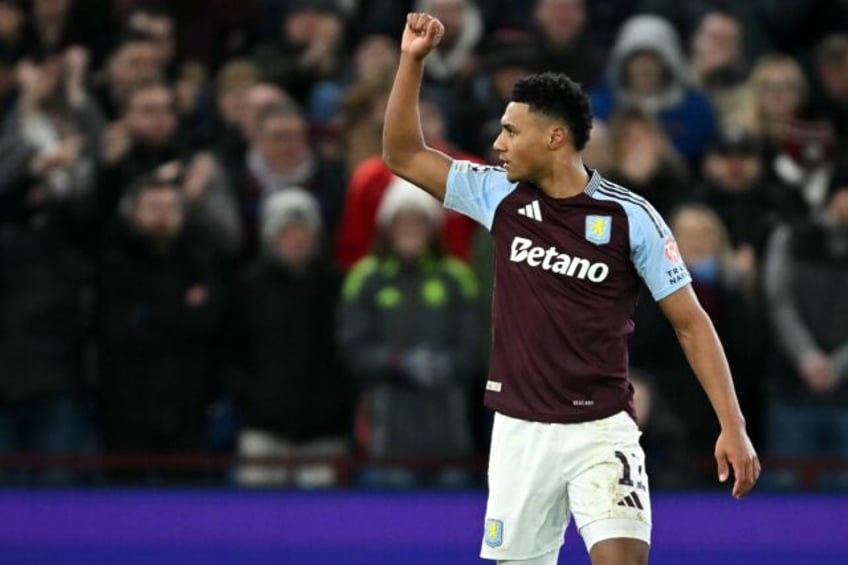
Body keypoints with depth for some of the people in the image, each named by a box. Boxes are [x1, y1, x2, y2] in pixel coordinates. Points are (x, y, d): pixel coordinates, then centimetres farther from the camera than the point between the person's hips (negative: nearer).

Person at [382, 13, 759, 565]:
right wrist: (413, 60, -1)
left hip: (602, 431, -4)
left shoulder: (630, 217, -7)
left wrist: (733, 427, -10)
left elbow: (691, 323, -3)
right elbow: (404, 154, 11)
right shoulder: (501, 196, 3)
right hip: (519, 430, 4)